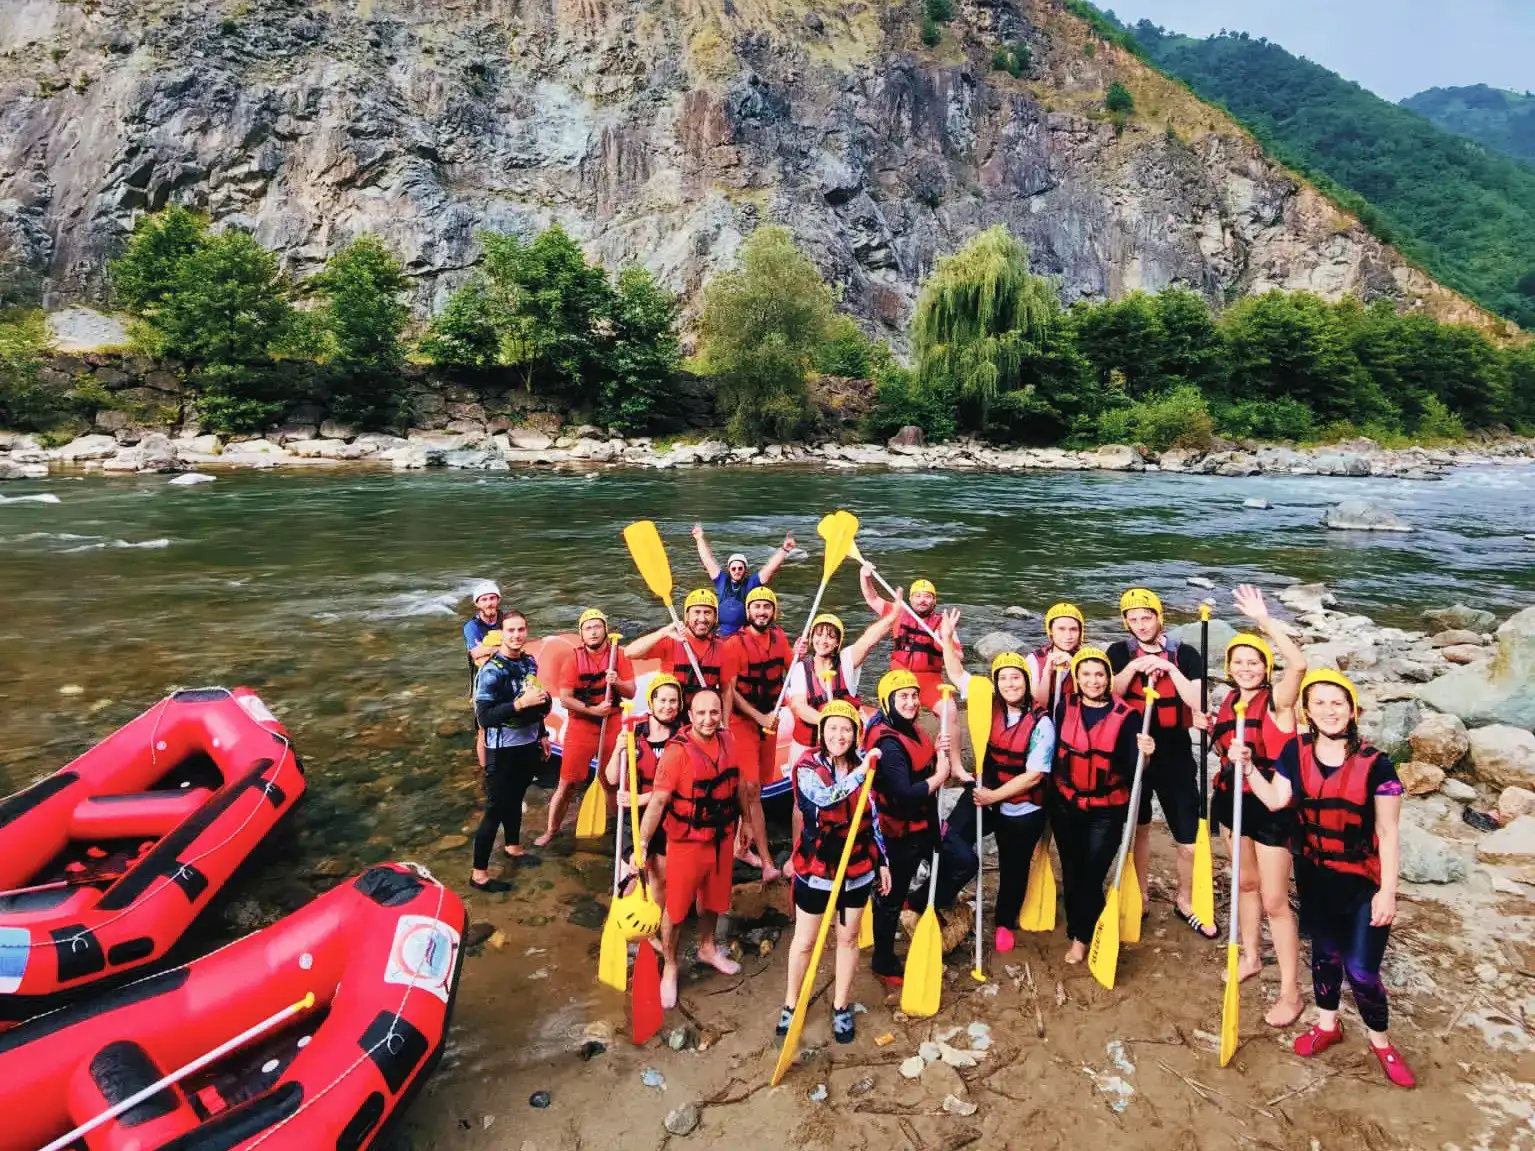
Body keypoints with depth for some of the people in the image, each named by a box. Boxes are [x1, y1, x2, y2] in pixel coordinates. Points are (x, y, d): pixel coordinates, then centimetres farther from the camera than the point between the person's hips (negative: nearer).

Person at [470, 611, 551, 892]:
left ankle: (513, 847, 44)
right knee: (495, 808, -1)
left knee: (515, 799, 23)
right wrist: (521, 703, -34)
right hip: (503, 750, -7)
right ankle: (478, 874, 10)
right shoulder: (491, 671, -20)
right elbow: (483, 717, -27)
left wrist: (542, 735, 20)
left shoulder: (529, 662, 3)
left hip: (528, 745, 7)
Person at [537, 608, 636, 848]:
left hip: (612, 726, 1)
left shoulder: (619, 656, -1)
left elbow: (631, 693, -3)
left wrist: (617, 682, -23)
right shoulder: (573, 660, -4)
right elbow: (565, 699, -9)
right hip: (580, 727, -1)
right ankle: (551, 830, 16)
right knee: (568, 783, 1)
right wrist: (593, 709, -19)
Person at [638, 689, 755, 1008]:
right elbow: (657, 801, -24)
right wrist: (642, 844, -27)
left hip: (722, 839, 6)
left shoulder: (726, 742, -4)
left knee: (712, 899, 23)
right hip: (686, 842, -5)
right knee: (676, 907, 8)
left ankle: (707, 948, 48)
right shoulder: (677, 751, -23)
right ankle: (669, 968, 29)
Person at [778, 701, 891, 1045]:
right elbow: (824, 797, -35)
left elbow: (873, 819, 7)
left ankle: (841, 1007, 35)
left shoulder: (864, 766, -2)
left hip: (858, 870, 3)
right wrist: (862, 771, -36)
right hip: (815, 870, -3)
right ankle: (791, 1005, 32)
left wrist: (882, 861, 9)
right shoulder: (807, 766, -14)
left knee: (849, 938, 17)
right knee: (804, 941, 12)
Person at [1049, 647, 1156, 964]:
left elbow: (1133, 769, -17)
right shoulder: (1064, 709, -4)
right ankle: (1080, 934, 33)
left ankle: (1080, 937, 19)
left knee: (1092, 876, -1)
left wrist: (1144, 753, -36)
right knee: (1072, 873, 14)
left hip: (1106, 811, -3)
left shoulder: (1126, 716, -11)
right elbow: (1051, 750, 1)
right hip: (1065, 805, 3)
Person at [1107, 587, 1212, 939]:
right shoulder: (1120, 653, 0)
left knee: (1189, 841, 2)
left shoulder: (1185, 654, -5)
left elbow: (1197, 702, -15)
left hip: (1176, 757, -1)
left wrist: (1170, 668, -22)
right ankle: (1142, 894, 35)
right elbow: (1111, 695, -11)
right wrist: (1133, 666, -23)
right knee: (1139, 827, 17)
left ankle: (1185, 901, 26)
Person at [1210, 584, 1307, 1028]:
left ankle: (1291, 993, 15)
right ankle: (1251, 957, 42)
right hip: (1232, 799, 7)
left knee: (1275, 901, 1)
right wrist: (1214, 732, -5)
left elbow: (1299, 664, -38)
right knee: (1245, 882, 22)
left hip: (1271, 805, -7)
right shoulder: (1229, 701, 3)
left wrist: (1265, 621, -39)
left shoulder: (1277, 700, -17)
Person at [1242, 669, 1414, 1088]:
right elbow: (1275, 801, -4)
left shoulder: (1374, 764, -15)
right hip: (1315, 877, 4)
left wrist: (1387, 891, -12)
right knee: (1324, 952, 20)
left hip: (1363, 883, -3)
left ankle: (1380, 1041, 27)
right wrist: (1247, 767, -15)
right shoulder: (1296, 752, -5)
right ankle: (1327, 1025, 41)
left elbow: (1388, 834, -12)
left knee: (1361, 969, 1)